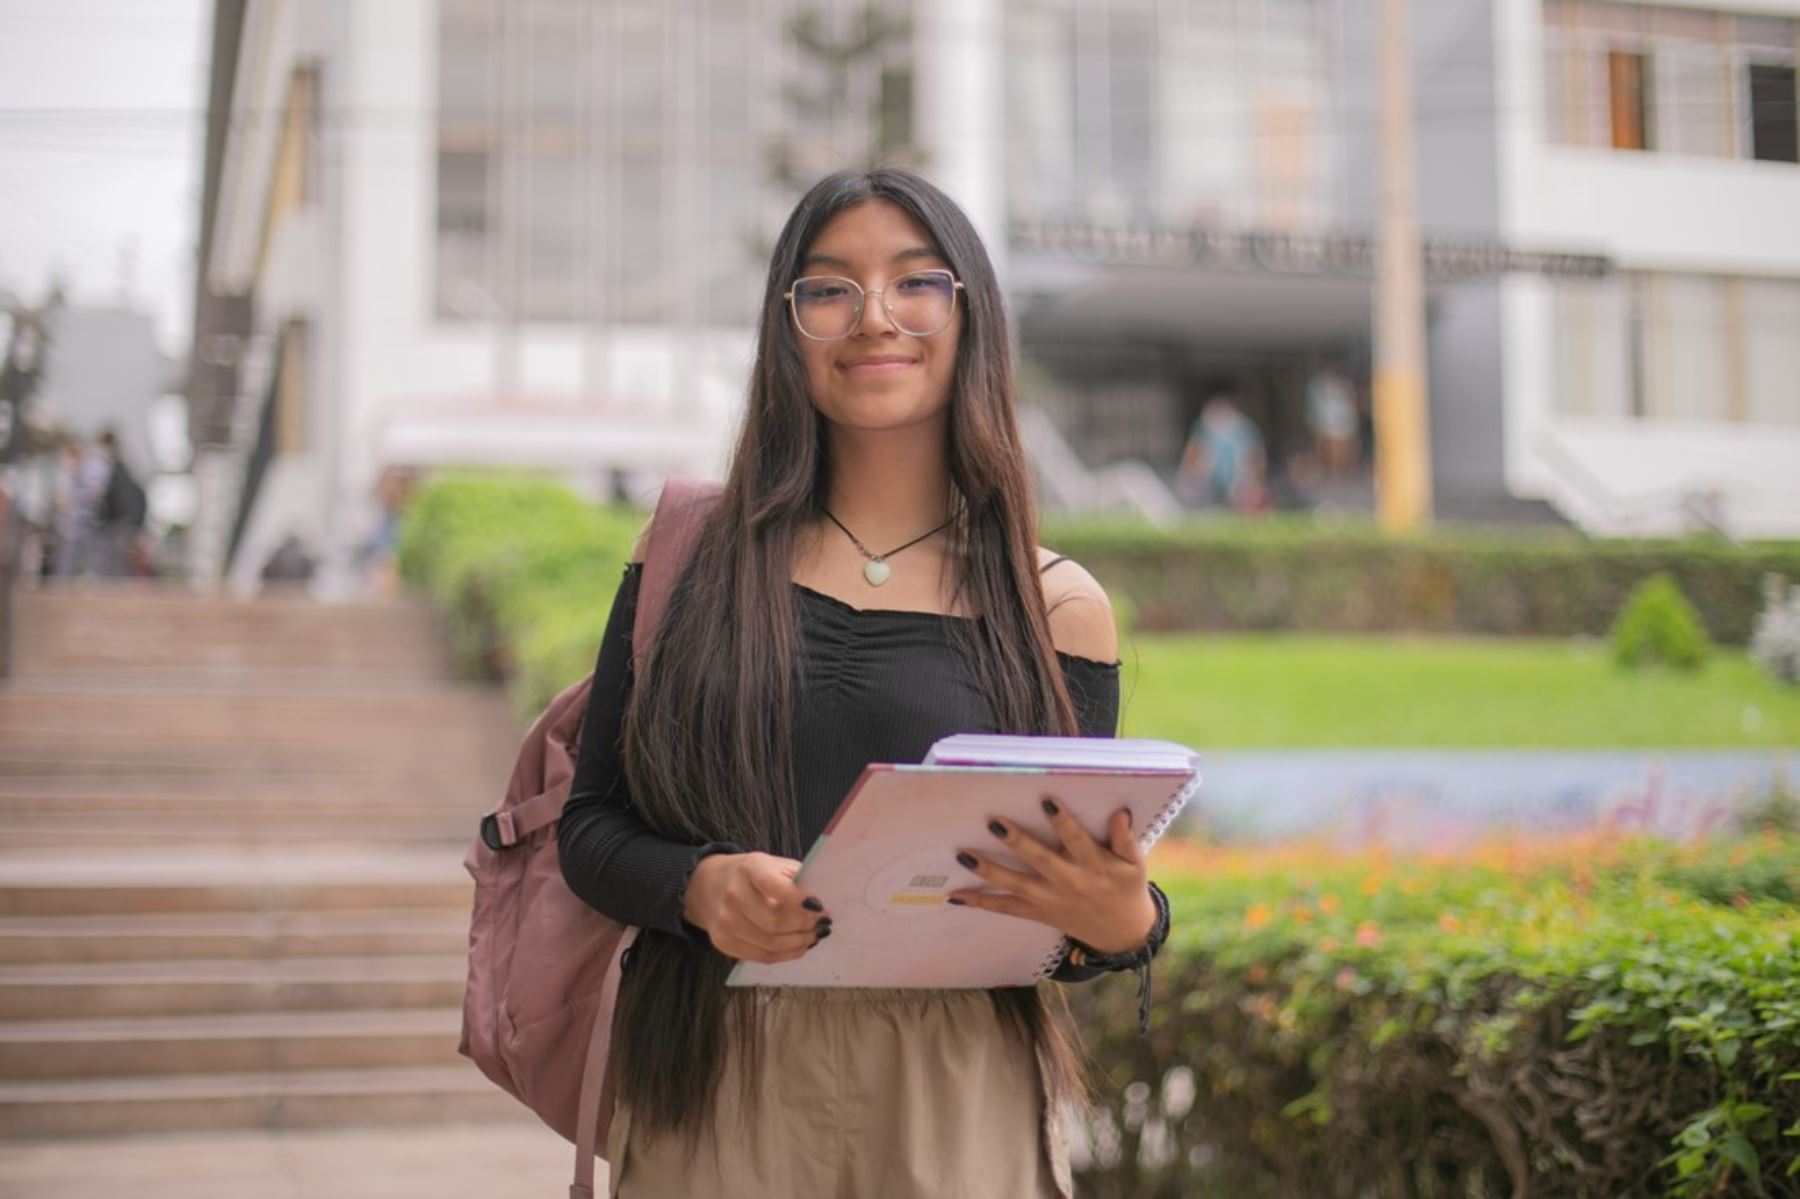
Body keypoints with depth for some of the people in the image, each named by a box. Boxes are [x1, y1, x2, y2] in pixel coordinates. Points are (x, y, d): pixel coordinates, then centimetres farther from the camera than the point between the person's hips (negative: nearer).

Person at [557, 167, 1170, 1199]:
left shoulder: (1058, 608, 2)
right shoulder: (692, 556, 3)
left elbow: (1087, 898, 5)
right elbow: (590, 823, 4)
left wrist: (1124, 920, -18)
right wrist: (697, 885, -16)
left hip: (955, 1106, 0)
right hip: (712, 1090, 0)